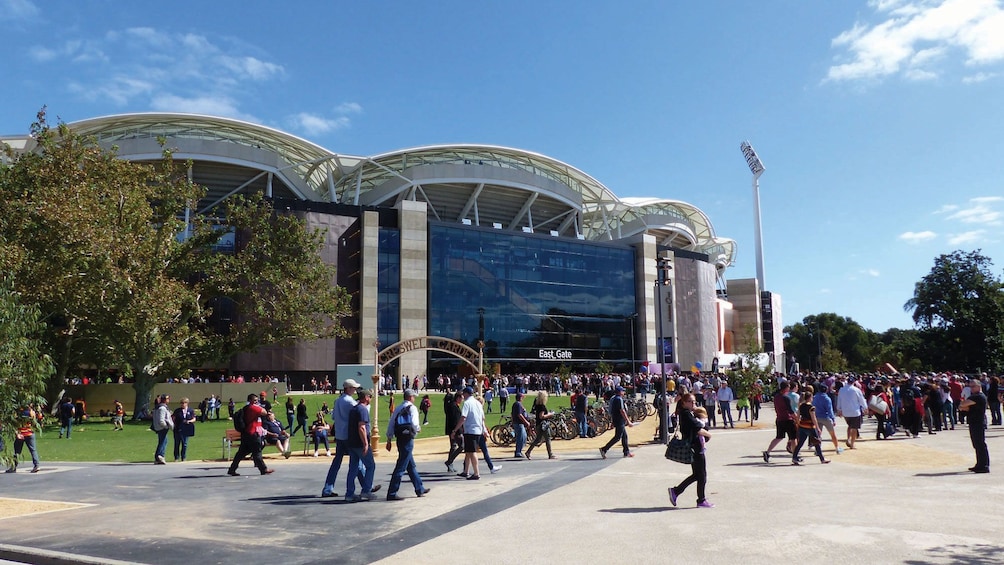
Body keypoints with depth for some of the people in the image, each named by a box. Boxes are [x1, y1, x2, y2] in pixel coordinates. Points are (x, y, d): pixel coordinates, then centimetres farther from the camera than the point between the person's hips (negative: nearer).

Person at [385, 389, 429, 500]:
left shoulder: (398, 409, 13)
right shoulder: (412, 408, -8)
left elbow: (391, 425, 11)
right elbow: (414, 424, -18)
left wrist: (389, 440, 14)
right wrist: (418, 429, 4)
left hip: (399, 440, 8)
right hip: (408, 439, -8)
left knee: (411, 465, 18)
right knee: (401, 467, -5)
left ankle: (420, 489, 29)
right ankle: (392, 493, -6)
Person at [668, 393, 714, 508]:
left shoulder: (689, 413, 15)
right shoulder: (686, 414, -16)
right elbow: (698, 430, -21)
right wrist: (708, 434, -4)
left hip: (697, 448, 10)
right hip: (697, 448, -10)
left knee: (696, 475, 15)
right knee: (702, 475, 2)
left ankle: (675, 491, 17)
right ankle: (701, 501, 14)